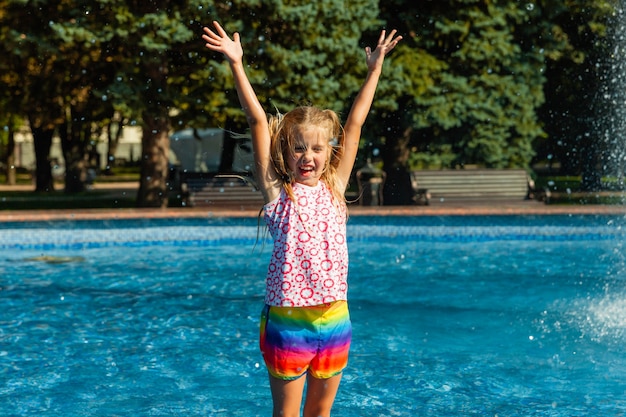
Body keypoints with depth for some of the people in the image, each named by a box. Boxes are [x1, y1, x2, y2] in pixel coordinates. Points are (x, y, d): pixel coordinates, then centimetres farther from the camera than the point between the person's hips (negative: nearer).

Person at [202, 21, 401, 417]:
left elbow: (355, 123, 8)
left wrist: (376, 67, 13)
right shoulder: (277, 192, -3)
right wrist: (237, 65, -10)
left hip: (334, 319, 3)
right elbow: (258, 121, -8)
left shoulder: (334, 188, 5)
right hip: (288, 321, -3)